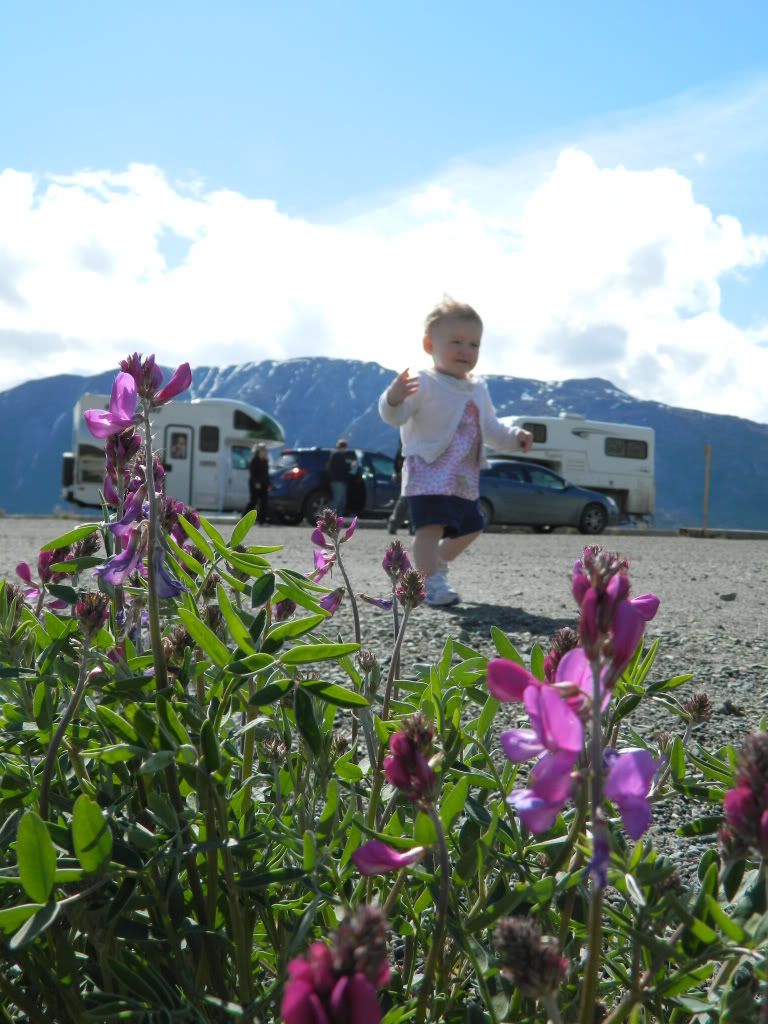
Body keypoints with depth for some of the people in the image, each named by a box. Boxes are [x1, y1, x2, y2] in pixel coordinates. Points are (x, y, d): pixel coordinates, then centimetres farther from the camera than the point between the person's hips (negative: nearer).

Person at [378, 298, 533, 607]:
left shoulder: (478, 390, 14)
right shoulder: (423, 383, -11)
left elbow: (491, 428, 23)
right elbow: (394, 417, -21)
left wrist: (515, 438, 6)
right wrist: (394, 398, -42)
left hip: (465, 478, 9)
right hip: (429, 471, -9)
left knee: (468, 529, 21)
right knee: (432, 527, -24)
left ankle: (432, 566, 42)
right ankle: (433, 585, -26)